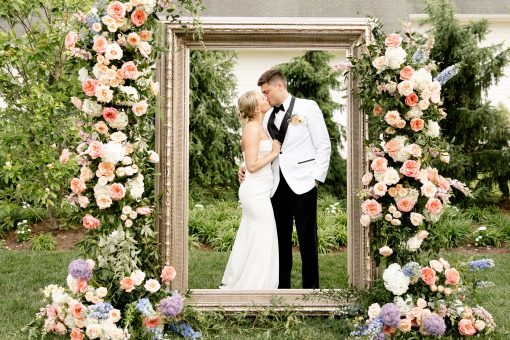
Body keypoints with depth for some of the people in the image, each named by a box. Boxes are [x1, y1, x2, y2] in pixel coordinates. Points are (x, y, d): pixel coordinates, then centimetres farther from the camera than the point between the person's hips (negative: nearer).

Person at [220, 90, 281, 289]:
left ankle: (233, 282, 28)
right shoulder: (252, 128, -17)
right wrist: (274, 153, -12)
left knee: (248, 240, 17)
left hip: (257, 192, 9)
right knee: (263, 242, -1)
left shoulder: (258, 127, 11)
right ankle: (253, 286, 11)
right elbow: (252, 165, -21)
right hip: (256, 192, -9)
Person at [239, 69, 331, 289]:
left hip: (302, 185, -5)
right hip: (277, 186, 5)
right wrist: (247, 167, 0)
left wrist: (317, 178, -8)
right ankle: (282, 285, 20)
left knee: (307, 240, 3)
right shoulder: (268, 116, 14)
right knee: (281, 240, 9)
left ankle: (310, 286, 15)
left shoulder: (307, 107, -1)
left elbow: (323, 146, -2)